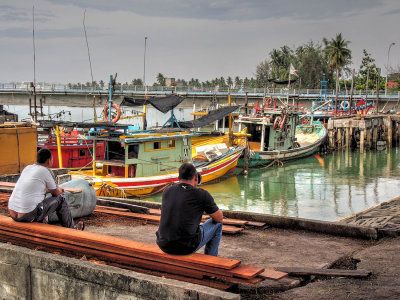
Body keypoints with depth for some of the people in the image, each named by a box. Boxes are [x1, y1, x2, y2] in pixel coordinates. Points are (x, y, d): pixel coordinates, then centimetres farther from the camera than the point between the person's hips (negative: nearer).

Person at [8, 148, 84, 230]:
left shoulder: (27, 168, 13)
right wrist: (59, 190, 30)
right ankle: (71, 229, 23)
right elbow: (56, 193, 6)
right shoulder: (46, 171, -6)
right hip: (29, 216, -7)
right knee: (60, 199, 10)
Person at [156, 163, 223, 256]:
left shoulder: (166, 191, 6)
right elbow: (219, 218, 6)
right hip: (187, 247, -5)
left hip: (163, 245, 5)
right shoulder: (202, 194, -7)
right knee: (217, 224, 18)